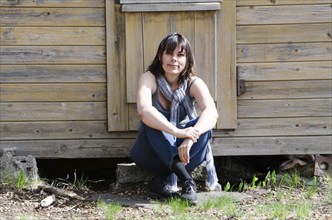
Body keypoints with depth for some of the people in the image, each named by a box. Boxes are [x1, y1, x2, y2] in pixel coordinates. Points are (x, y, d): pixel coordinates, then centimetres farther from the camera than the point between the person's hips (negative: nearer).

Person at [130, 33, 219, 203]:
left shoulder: (194, 83, -10)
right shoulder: (149, 78, -14)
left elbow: (212, 112, -29)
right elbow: (143, 110, -35)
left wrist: (190, 138, -48)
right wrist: (176, 131, -48)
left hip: (183, 149, 2)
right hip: (152, 153, -2)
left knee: (204, 125, -26)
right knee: (152, 122, -31)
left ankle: (160, 180, -30)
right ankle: (186, 180, -43)